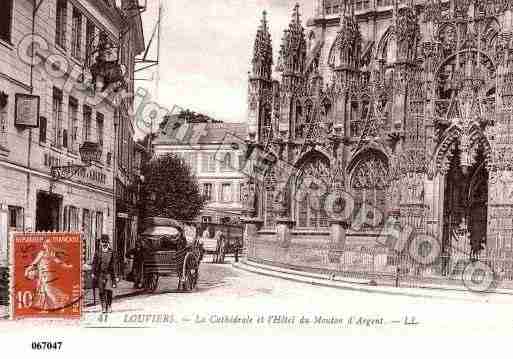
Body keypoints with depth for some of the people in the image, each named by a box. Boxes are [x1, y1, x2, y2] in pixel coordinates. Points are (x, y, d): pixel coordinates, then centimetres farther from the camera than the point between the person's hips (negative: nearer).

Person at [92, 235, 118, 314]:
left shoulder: (111, 252, 8)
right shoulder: (97, 252, 6)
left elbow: (113, 264, 12)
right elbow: (94, 263, 7)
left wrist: (114, 276, 9)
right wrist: (94, 274, 0)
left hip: (109, 274, 0)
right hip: (100, 274, 1)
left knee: (108, 290, -11)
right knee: (101, 291, 1)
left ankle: (109, 306, 2)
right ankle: (103, 307, 10)